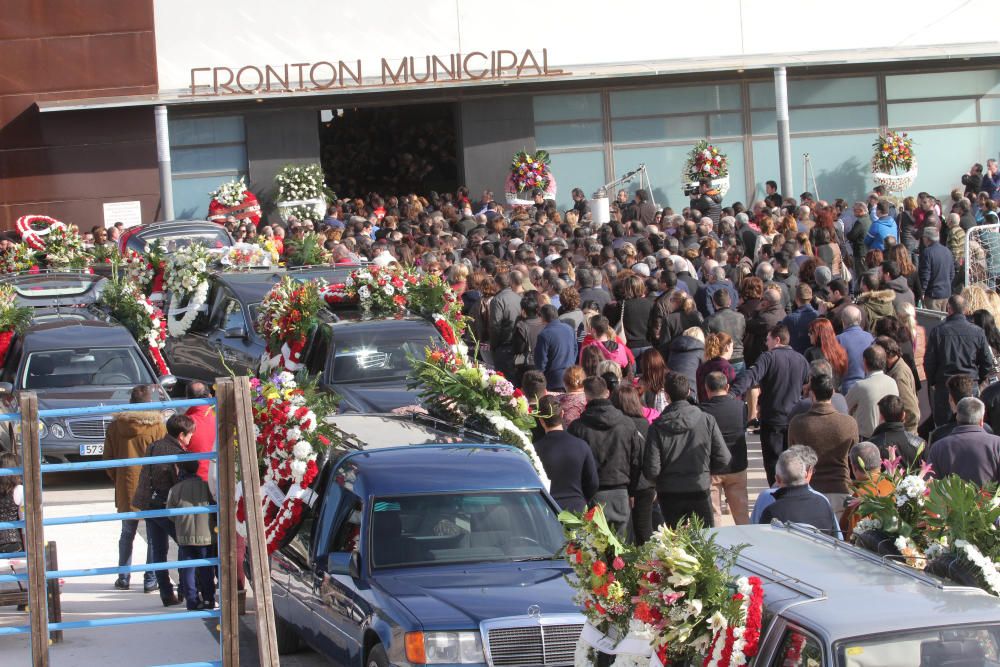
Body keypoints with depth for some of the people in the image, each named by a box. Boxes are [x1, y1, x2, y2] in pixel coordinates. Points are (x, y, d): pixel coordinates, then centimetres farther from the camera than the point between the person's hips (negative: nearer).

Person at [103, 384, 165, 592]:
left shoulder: (115, 426, -1)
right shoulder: (157, 426, -10)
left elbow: (108, 459, 4)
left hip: (126, 488, 3)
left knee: (127, 534, 15)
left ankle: (123, 578, 16)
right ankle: (150, 580, 5)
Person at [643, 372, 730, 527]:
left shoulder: (657, 427, -11)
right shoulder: (707, 420, -8)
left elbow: (651, 471, -12)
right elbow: (723, 460, -5)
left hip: (669, 497, 0)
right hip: (700, 491, 0)